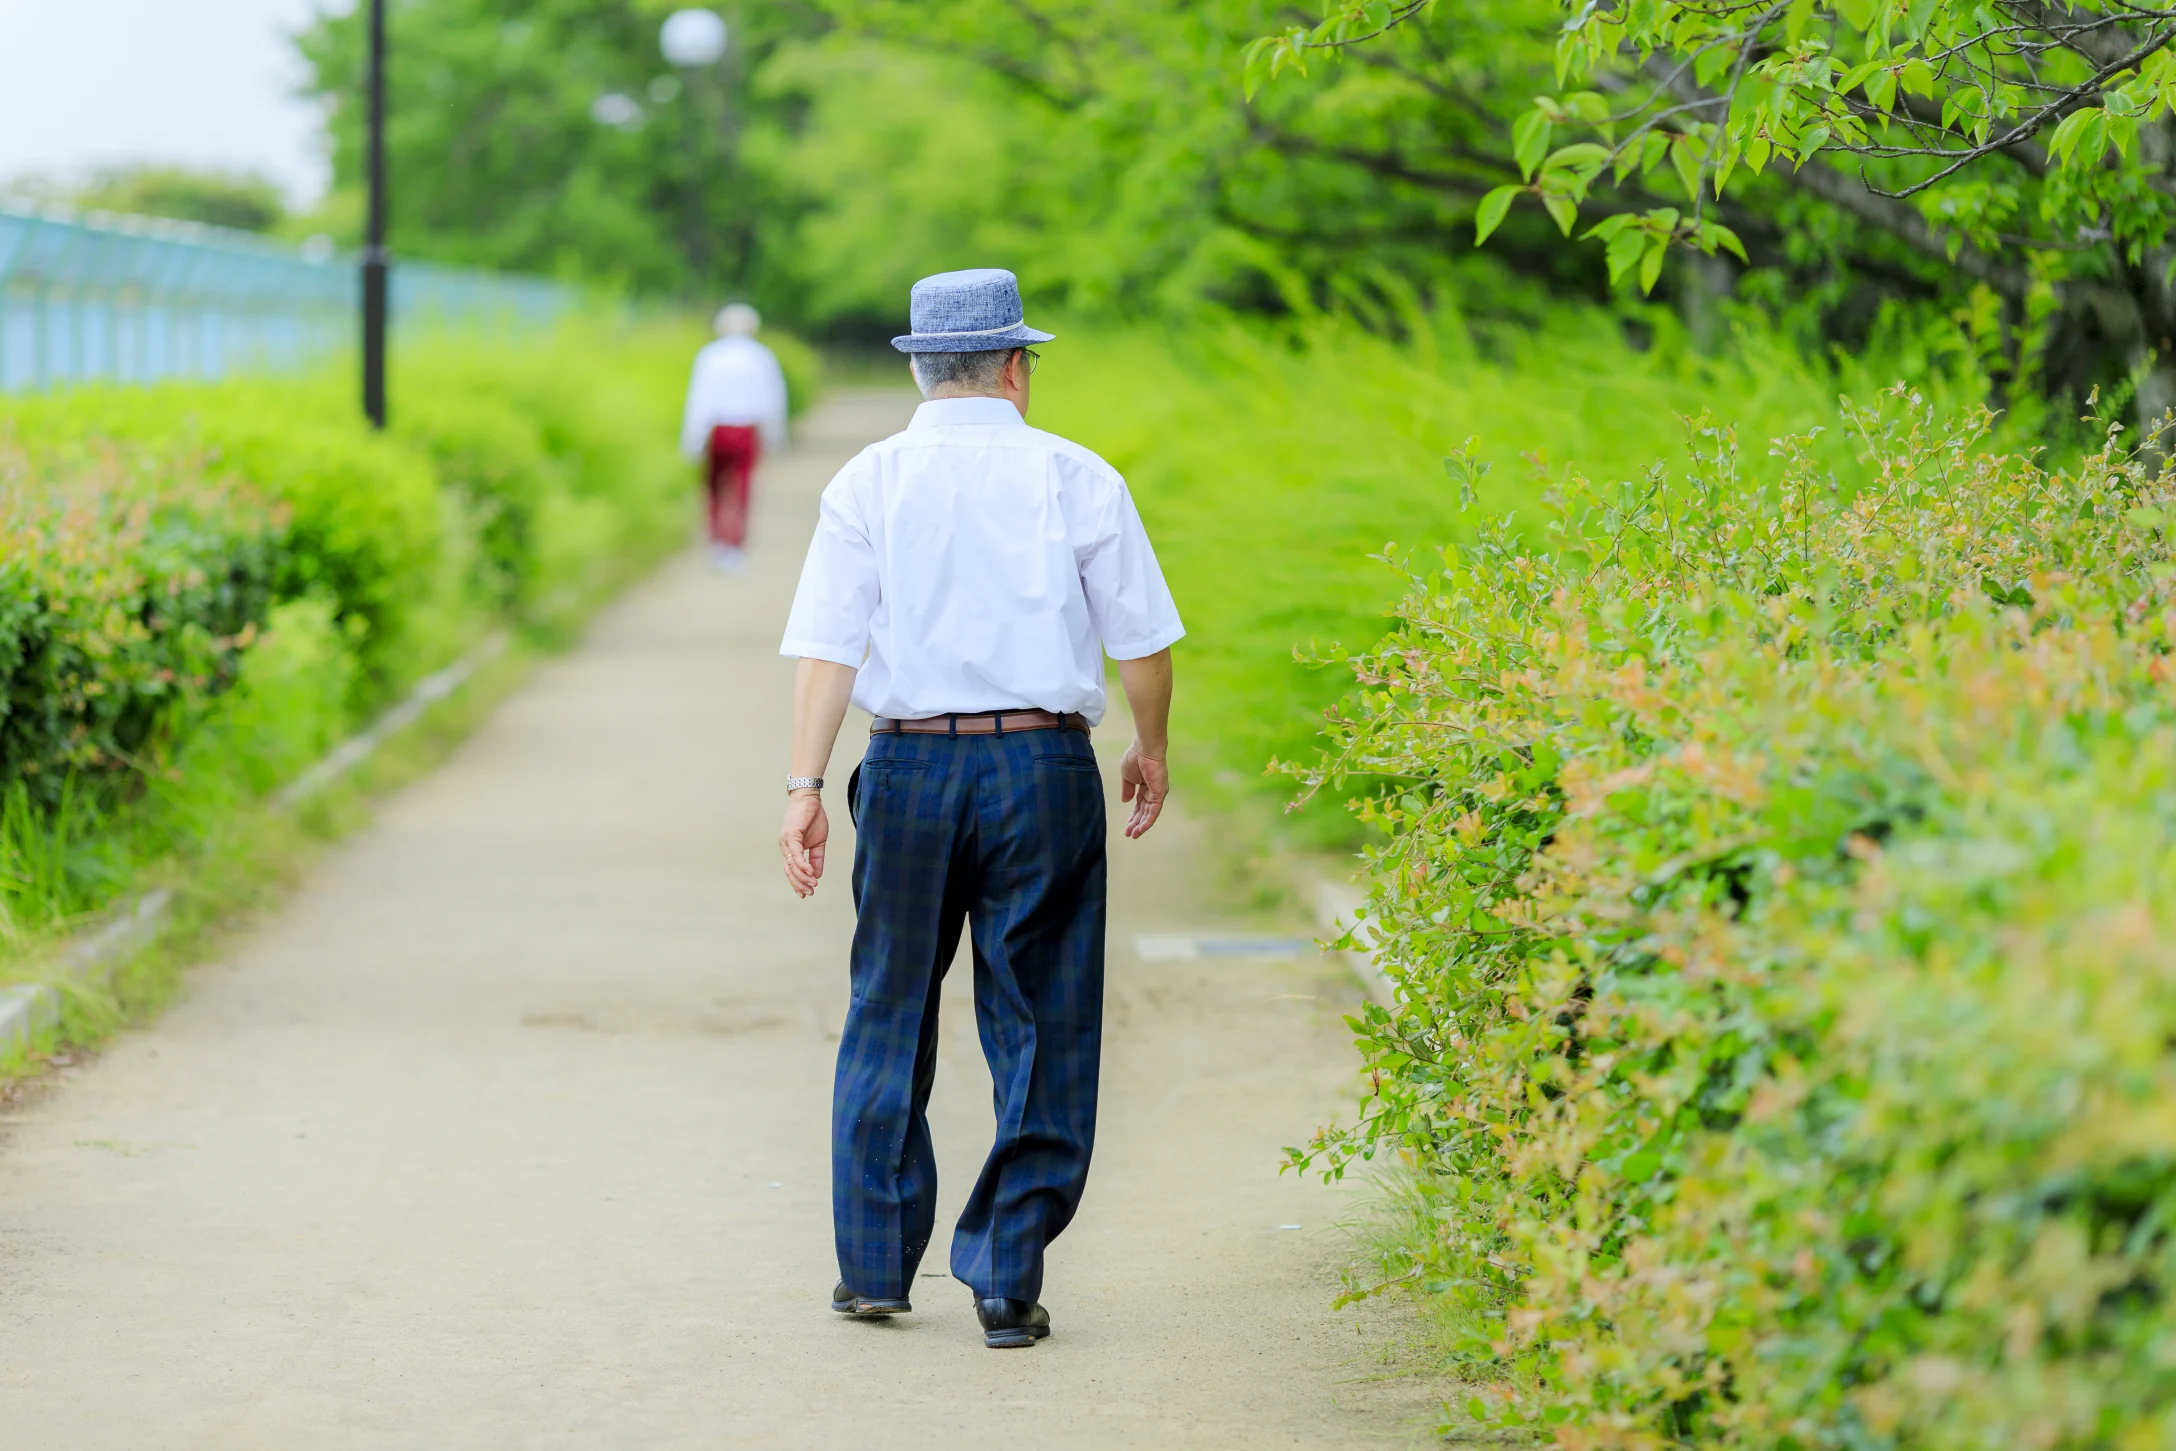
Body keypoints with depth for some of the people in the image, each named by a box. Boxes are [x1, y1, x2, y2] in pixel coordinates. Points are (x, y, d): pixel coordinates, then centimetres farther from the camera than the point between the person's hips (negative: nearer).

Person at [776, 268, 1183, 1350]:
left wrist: (805, 787, -6)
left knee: (889, 1013, 14)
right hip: (1044, 767, -1)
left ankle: (873, 1266, 17)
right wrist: (1150, 751, 19)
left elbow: (828, 646, -5)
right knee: (1038, 1028, 5)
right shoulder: (1076, 480, 1)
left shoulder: (867, 482, 2)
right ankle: (1007, 1283, 2)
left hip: (909, 770, 1)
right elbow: (1143, 640, 4)